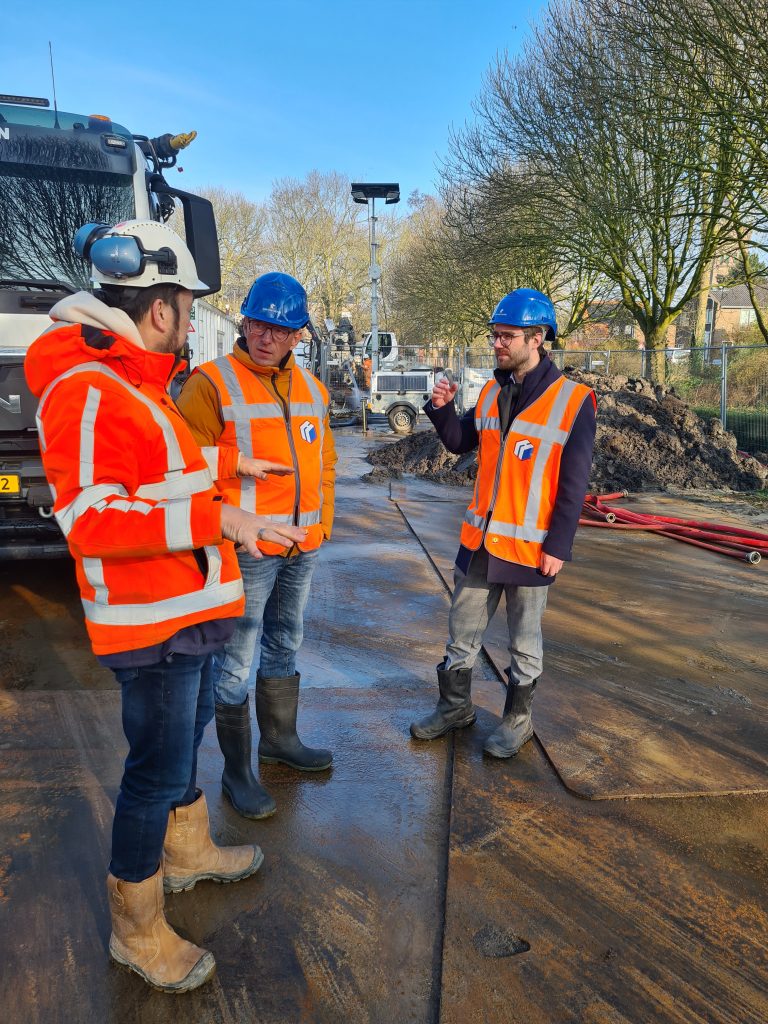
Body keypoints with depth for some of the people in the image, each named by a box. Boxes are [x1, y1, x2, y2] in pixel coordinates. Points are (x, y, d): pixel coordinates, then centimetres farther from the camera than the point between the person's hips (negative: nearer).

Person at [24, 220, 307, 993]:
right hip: (150, 621, -10)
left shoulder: (135, 383, 12)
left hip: (189, 608, 10)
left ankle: (187, 852, 47)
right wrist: (215, 517, -31)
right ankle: (136, 930, 24)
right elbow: (90, 519, -29)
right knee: (159, 769, 3)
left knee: (183, 737, 25)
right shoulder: (86, 391, -21)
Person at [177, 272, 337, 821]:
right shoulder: (211, 382, -10)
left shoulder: (311, 387, 11)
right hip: (245, 549, -7)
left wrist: (323, 518, 12)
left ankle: (280, 737, 40)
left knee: (285, 645, 21)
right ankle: (237, 771, 19)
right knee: (236, 662, 2)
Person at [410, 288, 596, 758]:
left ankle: (518, 719, 31)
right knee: (462, 631, 16)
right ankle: (456, 706, 34)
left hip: (530, 545, -5)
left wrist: (559, 545, -13)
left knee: (524, 641, 12)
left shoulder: (574, 400, -11)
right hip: (479, 540, 5)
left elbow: (574, 484, -11)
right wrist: (443, 409, -3)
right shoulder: (492, 392, 6)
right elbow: (460, 442, 15)